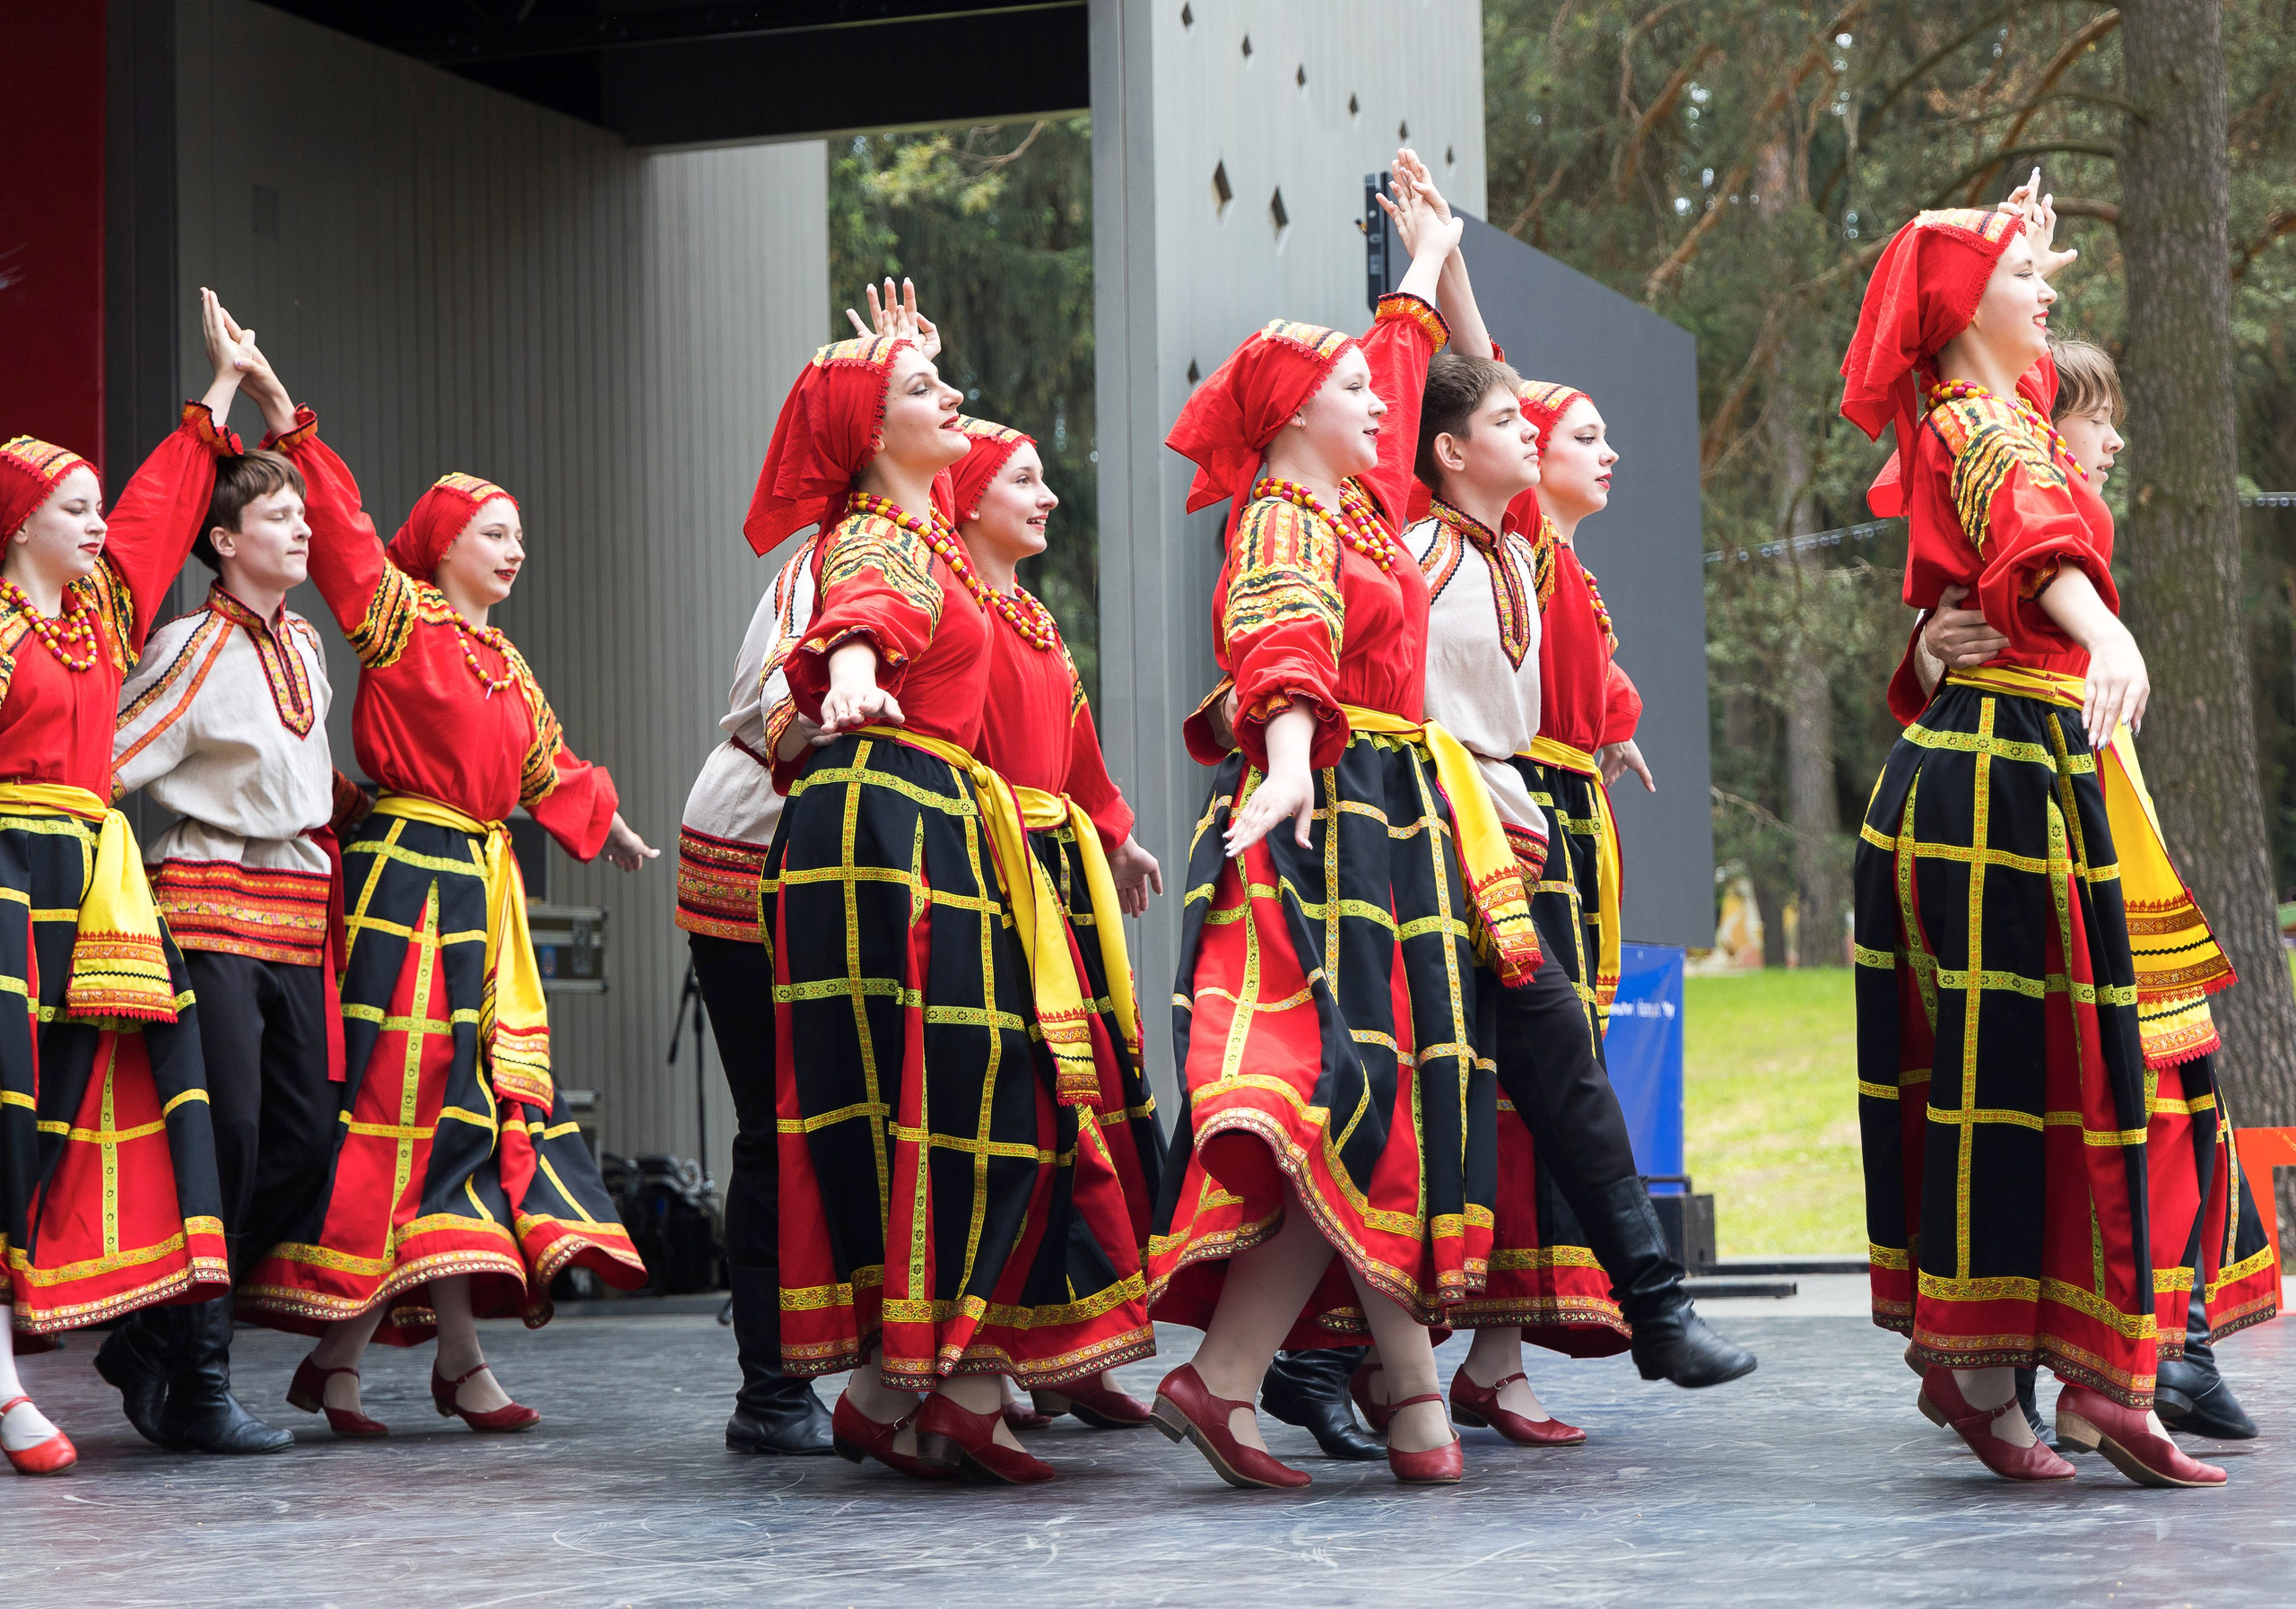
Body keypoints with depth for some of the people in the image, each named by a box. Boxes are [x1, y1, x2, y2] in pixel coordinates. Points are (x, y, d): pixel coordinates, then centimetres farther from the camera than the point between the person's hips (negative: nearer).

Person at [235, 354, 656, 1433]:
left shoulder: (502, 660, 18)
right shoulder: (400, 618, -3)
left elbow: (544, 766, 30)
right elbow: (338, 533, -14)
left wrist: (602, 824, 42)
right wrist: (283, 417, -19)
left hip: (482, 895, 8)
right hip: (406, 881, -8)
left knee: (475, 1101, 5)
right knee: (396, 1096, -10)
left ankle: (458, 1356, 8)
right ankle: (339, 1353, -5)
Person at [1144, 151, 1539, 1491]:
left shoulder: (1360, 502, 20)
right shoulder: (1283, 523, -7)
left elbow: (1402, 369, 39)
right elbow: (1283, 639, -28)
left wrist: (1429, 263, 52)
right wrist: (1289, 757, -46)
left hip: (1393, 825, 10)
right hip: (1324, 818, -10)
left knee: (1397, 1099, 1)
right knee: (1360, 1093, -16)